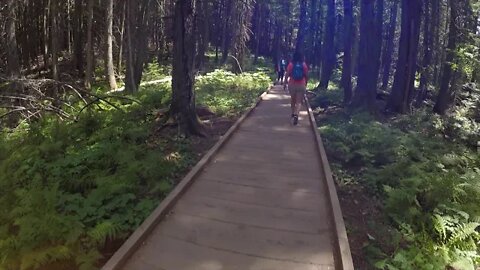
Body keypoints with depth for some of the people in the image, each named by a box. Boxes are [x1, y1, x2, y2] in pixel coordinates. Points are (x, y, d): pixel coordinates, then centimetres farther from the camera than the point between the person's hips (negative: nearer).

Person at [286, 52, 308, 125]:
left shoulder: (291, 64, -4)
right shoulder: (304, 65, -2)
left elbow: (287, 74, -6)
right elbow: (306, 75, 1)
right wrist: (306, 83, 16)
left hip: (292, 84, 1)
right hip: (301, 85, -1)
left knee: (293, 99, 21)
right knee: (299, 102, -2)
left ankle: (293, 113, 33)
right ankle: (296, 114, -24)